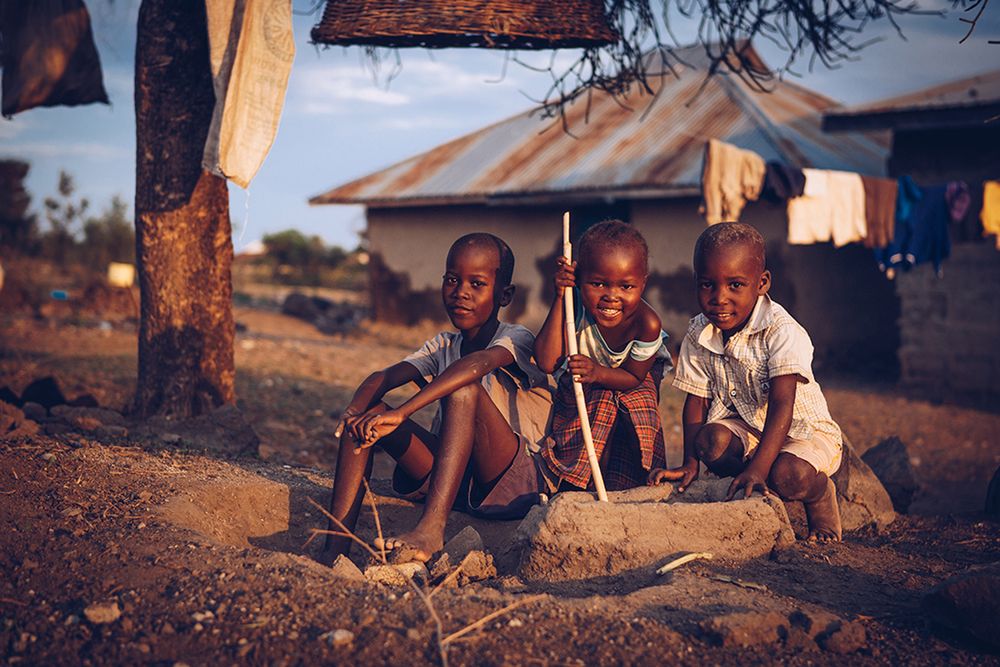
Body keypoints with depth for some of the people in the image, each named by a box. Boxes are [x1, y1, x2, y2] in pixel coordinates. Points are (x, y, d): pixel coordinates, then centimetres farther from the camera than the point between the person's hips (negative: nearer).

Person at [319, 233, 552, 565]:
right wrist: (355, 408, -26)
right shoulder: (443, 346, 14)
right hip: (455, 478, 6)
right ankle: (334, 547, -22)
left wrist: (401, 413, -42)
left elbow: (478, 363, -30)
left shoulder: (517, 339, -6)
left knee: (465, 388, -30)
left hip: (515, 484, -6)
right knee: (366, 417, -10)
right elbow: (385, 376, -2)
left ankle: (431, 528, -44)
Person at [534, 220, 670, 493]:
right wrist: (560, 298, -43)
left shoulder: (647, 323, -34)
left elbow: (633, 377, -22)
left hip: (629, 385, 0)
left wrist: (598, 373, -45)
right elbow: (547, 362, -39)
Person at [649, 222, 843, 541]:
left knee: (789, 476, -35)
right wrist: (689, 464, -10)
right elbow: (697, 401, -1)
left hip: (803, 431, -4)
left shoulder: (782, 331, -25)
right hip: (745, 427, 4)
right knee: (711, 440, -30)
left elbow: (782, 405, -31)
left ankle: (821, 493, 2)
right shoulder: (698, 335, -8)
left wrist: (758, 468, -42)